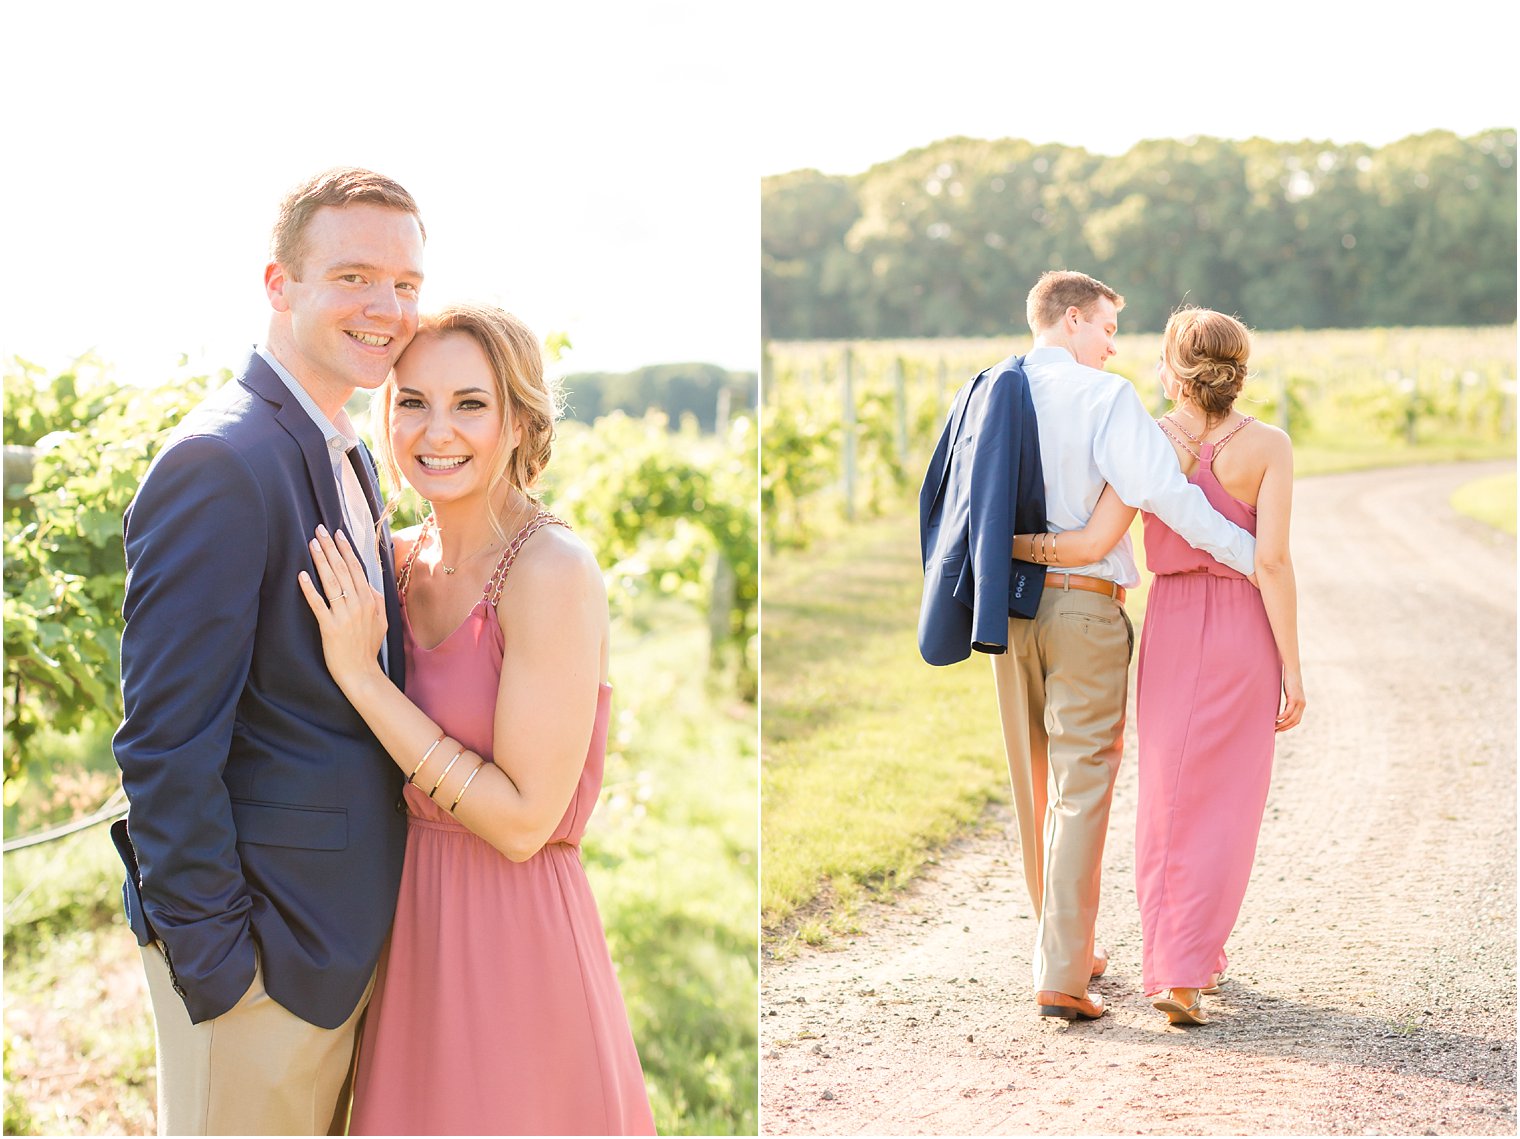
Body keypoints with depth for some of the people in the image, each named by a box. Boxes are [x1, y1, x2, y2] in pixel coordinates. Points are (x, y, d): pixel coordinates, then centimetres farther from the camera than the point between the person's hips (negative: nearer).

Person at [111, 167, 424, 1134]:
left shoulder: (348, 457, 11)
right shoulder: (220, 463, -20)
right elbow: (165, 744, -22)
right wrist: (211, 956, -20)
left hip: (349, 929, 9)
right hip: (264, 944, -9)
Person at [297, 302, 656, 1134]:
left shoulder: (552, 572, -19)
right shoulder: (402, 558, 3)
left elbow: (524, 820, -21)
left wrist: (358, 673, -20)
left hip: (512, 935, -7)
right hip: (415, 921, 7)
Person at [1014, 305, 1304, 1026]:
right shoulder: (1267, 446, -8)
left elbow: (1093, 543, -15)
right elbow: (1272, 563, -13)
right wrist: (1292, 669, -8)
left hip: (1171, 628, 2)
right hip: (1245, 631, -1)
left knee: (1167, 797, 15)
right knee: (1223, 805, 6)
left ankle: (1172, 960, 17)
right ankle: (1184, 972, -2)